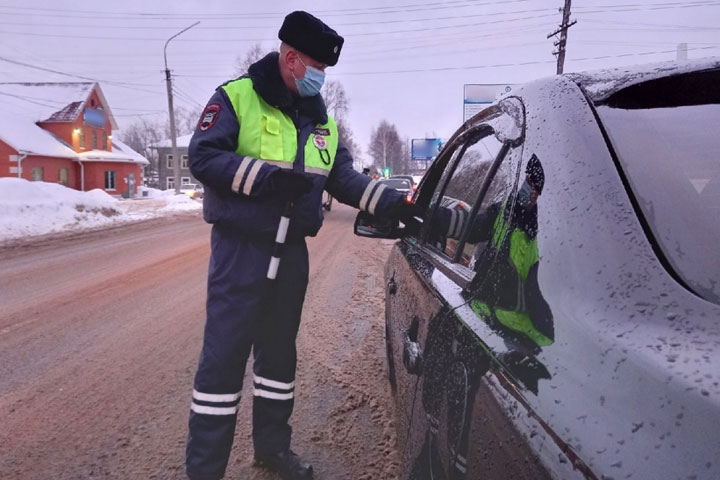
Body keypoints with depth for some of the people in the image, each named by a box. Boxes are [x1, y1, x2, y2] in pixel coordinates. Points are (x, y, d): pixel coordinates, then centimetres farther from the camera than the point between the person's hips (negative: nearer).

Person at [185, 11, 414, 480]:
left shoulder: (322, 119, 13)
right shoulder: (236, 97, -5)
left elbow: (345, 177, 10)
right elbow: (203, 157, -14)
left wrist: (398, 203, -2)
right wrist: (268, 176, -22)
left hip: (292, 249, 6)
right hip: (240, 247, -6)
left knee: (280, 350, 15)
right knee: (224, 354, -4)